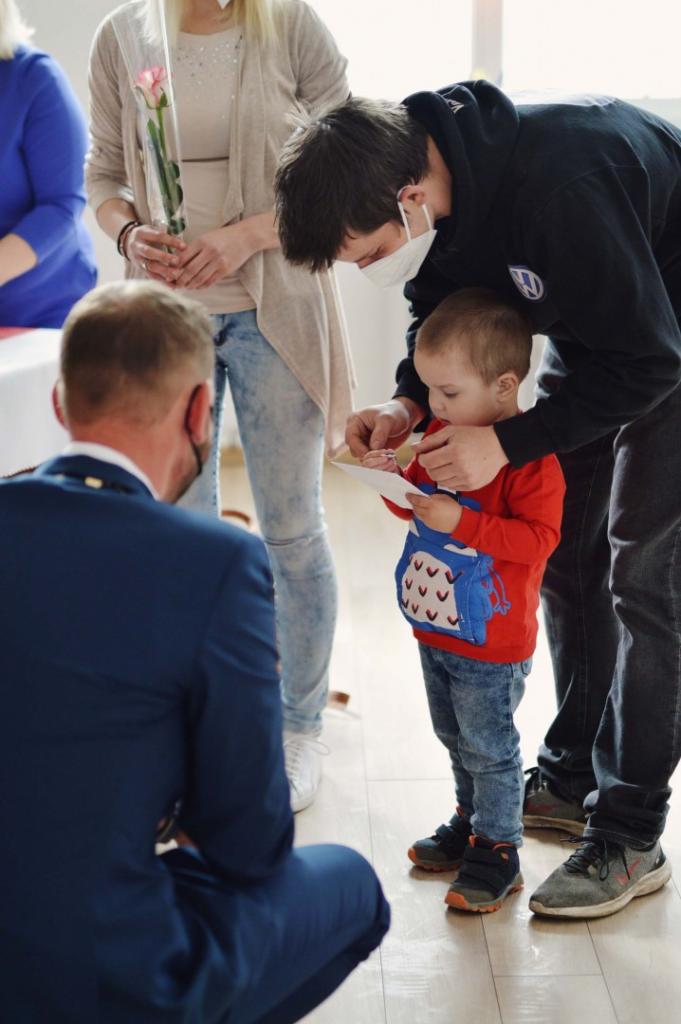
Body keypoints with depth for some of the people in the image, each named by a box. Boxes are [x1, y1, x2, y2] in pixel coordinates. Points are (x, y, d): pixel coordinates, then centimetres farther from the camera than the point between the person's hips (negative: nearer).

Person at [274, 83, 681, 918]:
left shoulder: (556, 187, -40)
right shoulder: (427, 167, -15)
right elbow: (442, 306, 2)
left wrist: (507, 442, -32)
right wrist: (409, 404, -15)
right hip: (590, 325, 8)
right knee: (565, 554, 9)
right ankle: (572, 779, 24)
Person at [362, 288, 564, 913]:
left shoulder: (530, 456, -21)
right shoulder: (442, 433, 3)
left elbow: (537, 538, -26)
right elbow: (418, 503, 15)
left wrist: (462, 522, -32)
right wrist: (394, 479, -6)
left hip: (492, 642, -8)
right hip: (435, 626, 8)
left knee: (489, 746, 4)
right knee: (455, 736, 22)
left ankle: (497, 851, 18)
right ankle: (471, 821, 41)